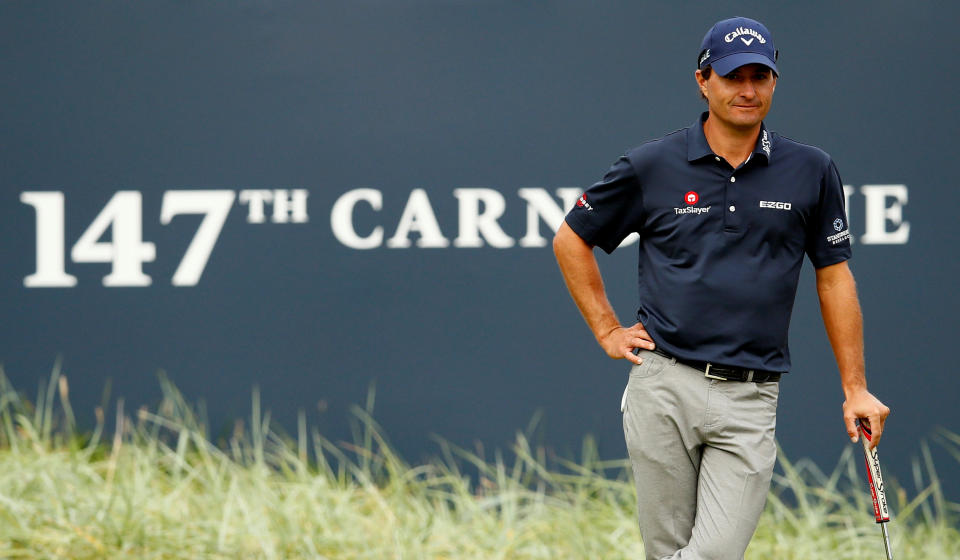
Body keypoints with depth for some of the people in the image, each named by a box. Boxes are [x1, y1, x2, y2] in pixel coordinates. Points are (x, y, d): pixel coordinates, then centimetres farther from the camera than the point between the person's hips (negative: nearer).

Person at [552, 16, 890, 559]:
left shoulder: (811, 172, 5)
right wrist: (607, 331, 7)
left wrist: (856, 388, 8)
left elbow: (834, 276, 10)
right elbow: (572, 240, 14)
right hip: (664, 389, 0)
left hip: (750, 398, 0)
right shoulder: (651, 166, 3)